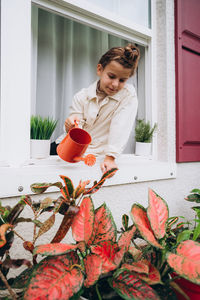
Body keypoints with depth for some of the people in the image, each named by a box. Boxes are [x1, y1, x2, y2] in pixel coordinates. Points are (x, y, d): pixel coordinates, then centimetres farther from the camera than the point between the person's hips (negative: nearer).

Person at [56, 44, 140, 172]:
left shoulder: (128, 94, -10)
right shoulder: (82, 96, -5)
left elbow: (120, 129, -21)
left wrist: (110, 158, -31)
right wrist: (71, 128, -30)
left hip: (100, 156, -1)